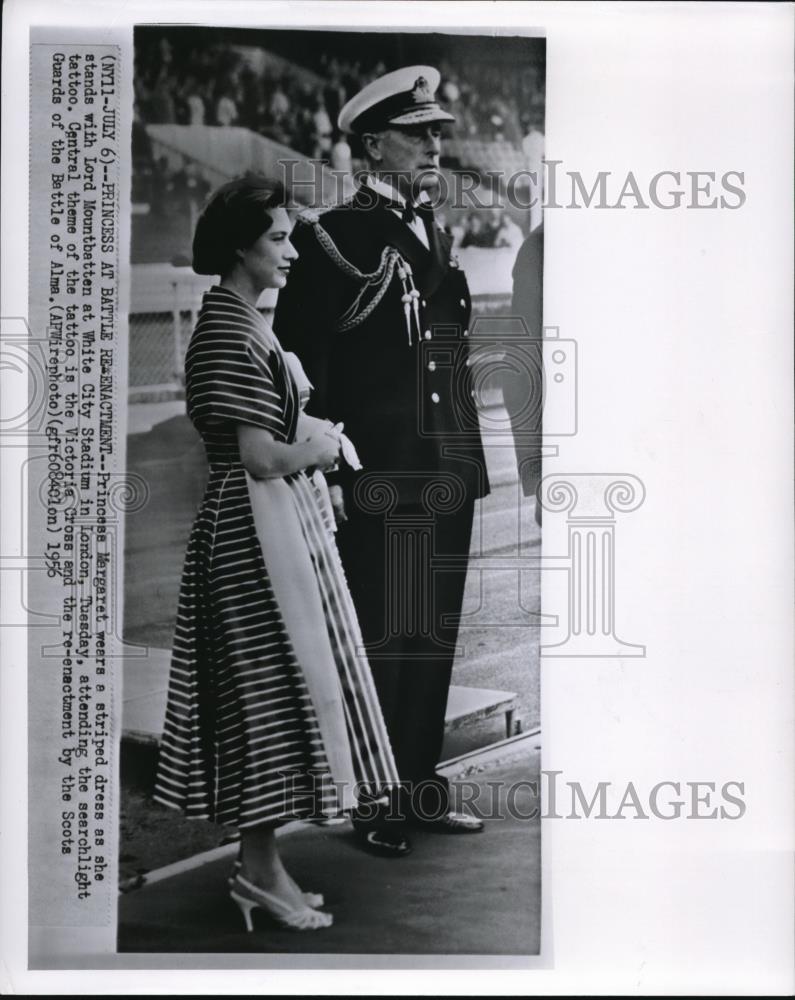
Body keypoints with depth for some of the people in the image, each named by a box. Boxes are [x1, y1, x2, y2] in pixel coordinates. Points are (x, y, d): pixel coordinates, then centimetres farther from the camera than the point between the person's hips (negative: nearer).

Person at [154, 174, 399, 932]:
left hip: (279, 522, 10)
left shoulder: (243, 321, 15)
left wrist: (311, 438, 4)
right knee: (269, 692, -2)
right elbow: (260, 457, -20)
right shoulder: (227, 330, -16)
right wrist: (317, 450, -3)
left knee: (269, 694, 13)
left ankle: (260, 863, 22)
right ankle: (260, 870, 10)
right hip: (256, 527, -10)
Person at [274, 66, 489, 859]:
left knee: (433, 638, 14)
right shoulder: (334, 236, -7)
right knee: (378, 641, 1)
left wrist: (467, 461, 17)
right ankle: (373, 805, 15)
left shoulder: (434, 234, 15)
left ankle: (422, 789, 27)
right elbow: (296, 354, -9)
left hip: (447, 476, 7)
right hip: (377, 481, -7)